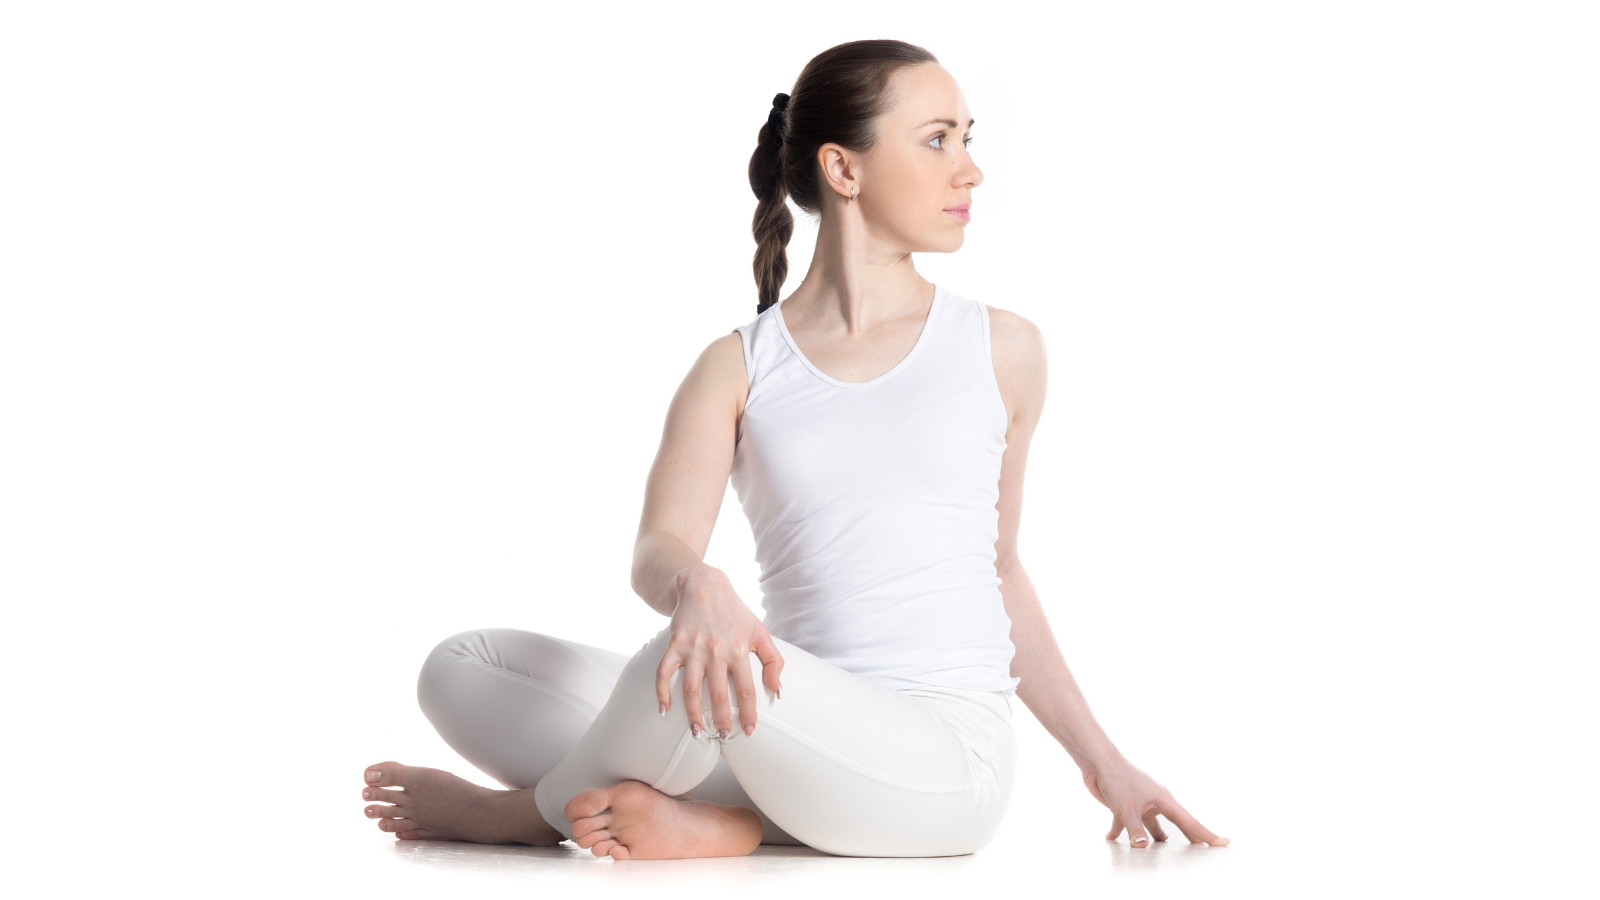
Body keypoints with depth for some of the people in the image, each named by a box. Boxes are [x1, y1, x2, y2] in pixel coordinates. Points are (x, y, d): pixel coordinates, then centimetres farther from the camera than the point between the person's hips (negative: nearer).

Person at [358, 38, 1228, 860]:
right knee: (462, 669, -7)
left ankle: (530, 809, -3)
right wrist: (696, 587, -36)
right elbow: (657, 549, -10)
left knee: (705, 663, -33)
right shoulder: (736, 369, 6)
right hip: (796, 740, 2)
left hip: (945, 764, -2)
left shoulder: (1001, 349, 7)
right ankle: (719, 821, -21)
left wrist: (1102, 760, 19)